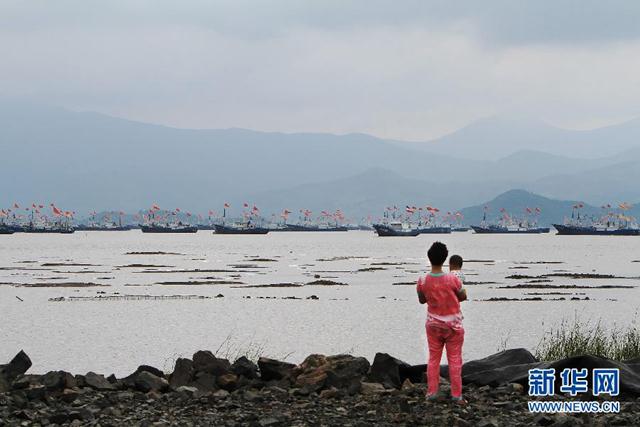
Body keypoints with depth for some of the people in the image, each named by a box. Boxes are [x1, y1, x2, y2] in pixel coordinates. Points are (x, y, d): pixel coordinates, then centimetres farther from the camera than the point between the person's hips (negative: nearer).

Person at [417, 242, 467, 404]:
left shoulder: (422, 281, -13)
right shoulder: (453, 280, -20)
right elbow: (463, 297, -3)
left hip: (433, 324, 2)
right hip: (453, 324, -2)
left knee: (433, 358, 14)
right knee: (454, 359, 5)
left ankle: (432, 392, 14)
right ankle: (456, 395, 6)